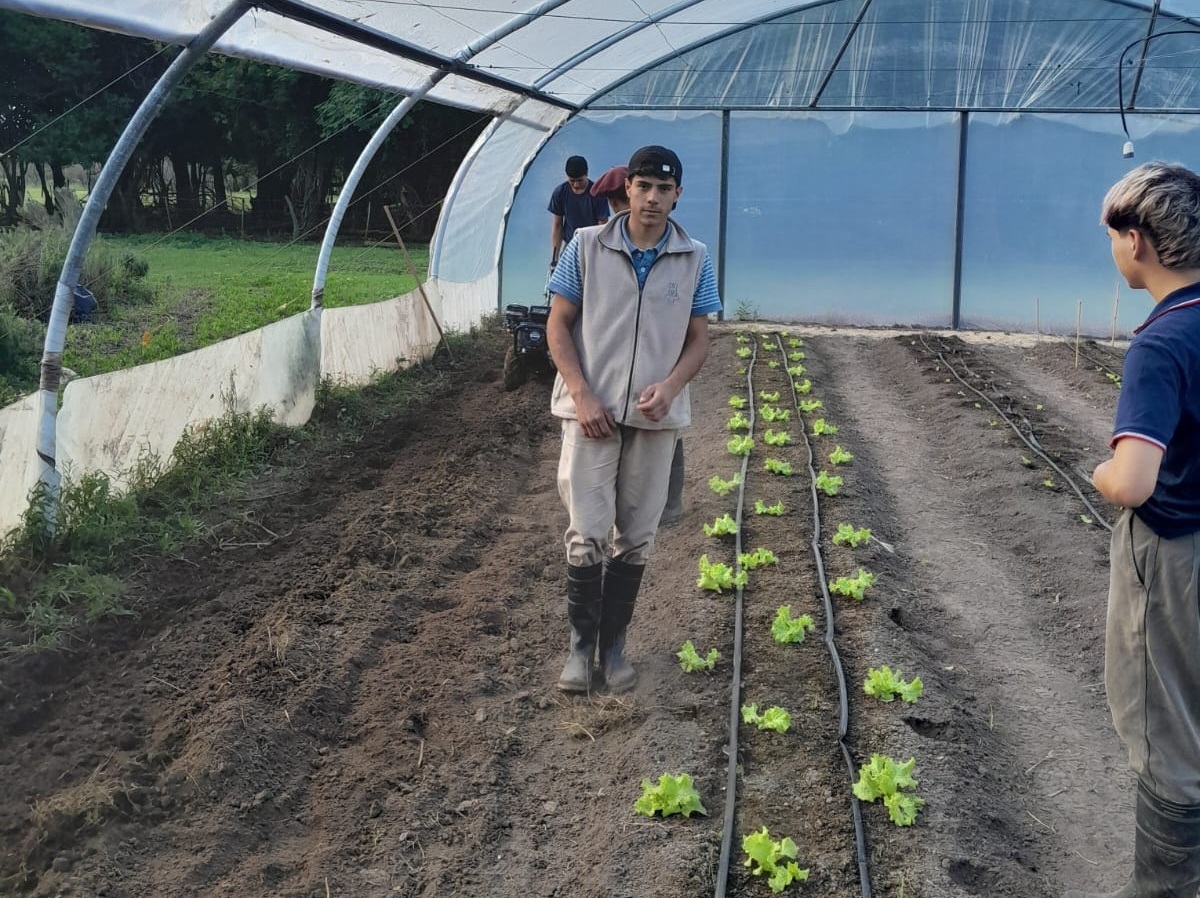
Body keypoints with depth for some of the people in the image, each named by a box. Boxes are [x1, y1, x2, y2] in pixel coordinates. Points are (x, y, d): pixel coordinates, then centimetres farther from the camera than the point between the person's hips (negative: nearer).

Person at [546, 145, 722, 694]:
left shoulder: (695, 259, 2)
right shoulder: (587, 246, -2)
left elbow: (698, 340, 5)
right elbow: (558, 325, 0)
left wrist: (669, 387, -14)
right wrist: (582, 395, -11)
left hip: (655, 417, 2)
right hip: (592, 412, -2)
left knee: (635, 537, 8)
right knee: (587, 534, -3)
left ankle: (614, 644, 22)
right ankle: (581, 644, 13)